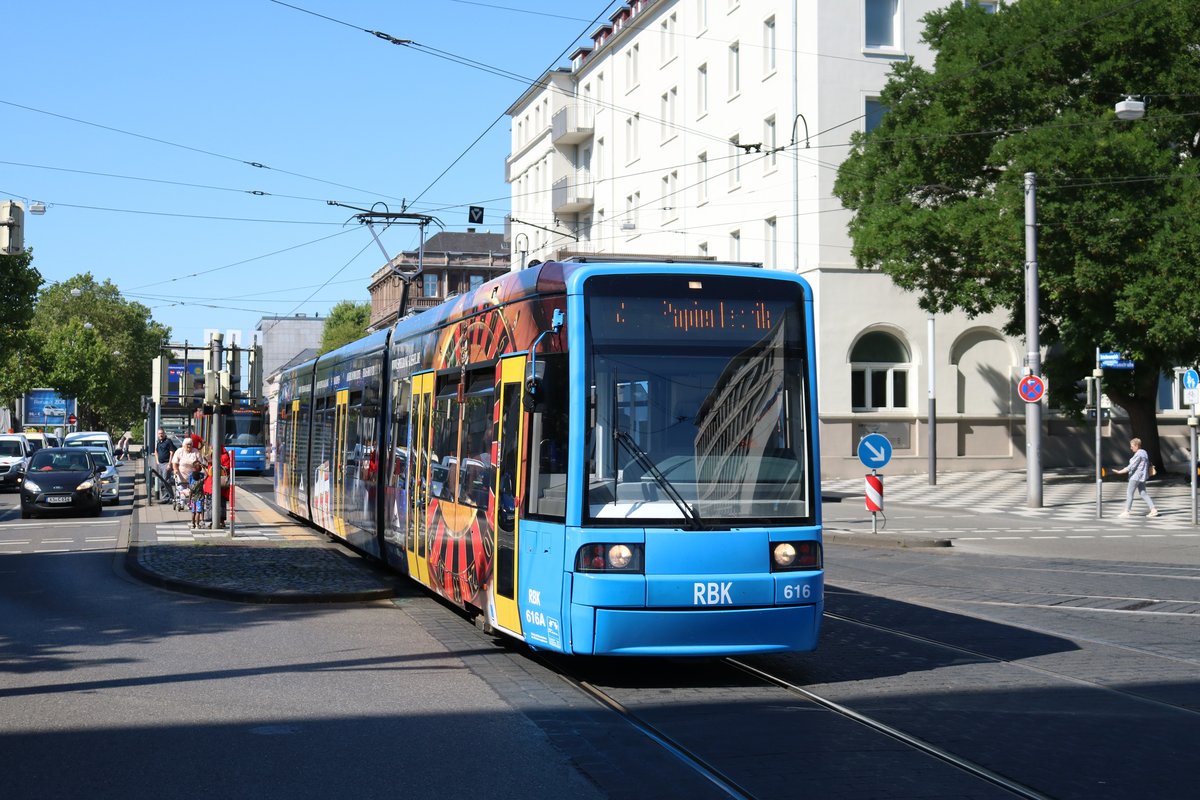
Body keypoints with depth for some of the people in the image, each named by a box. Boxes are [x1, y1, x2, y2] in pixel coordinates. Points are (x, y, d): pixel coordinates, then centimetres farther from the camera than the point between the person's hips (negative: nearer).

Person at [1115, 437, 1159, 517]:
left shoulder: (1138, 455, -18)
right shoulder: (1144, 453, 11)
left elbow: (1131, 467, -21)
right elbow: (1148, 465, 18)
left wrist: (1119, 472, -19)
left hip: (1136, 477, -10)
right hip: (1142, 477, 10)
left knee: (1129, 493, -1)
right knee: (1143, 494, 11)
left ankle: (1127, 511, 3)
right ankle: (1153, 509, 5)